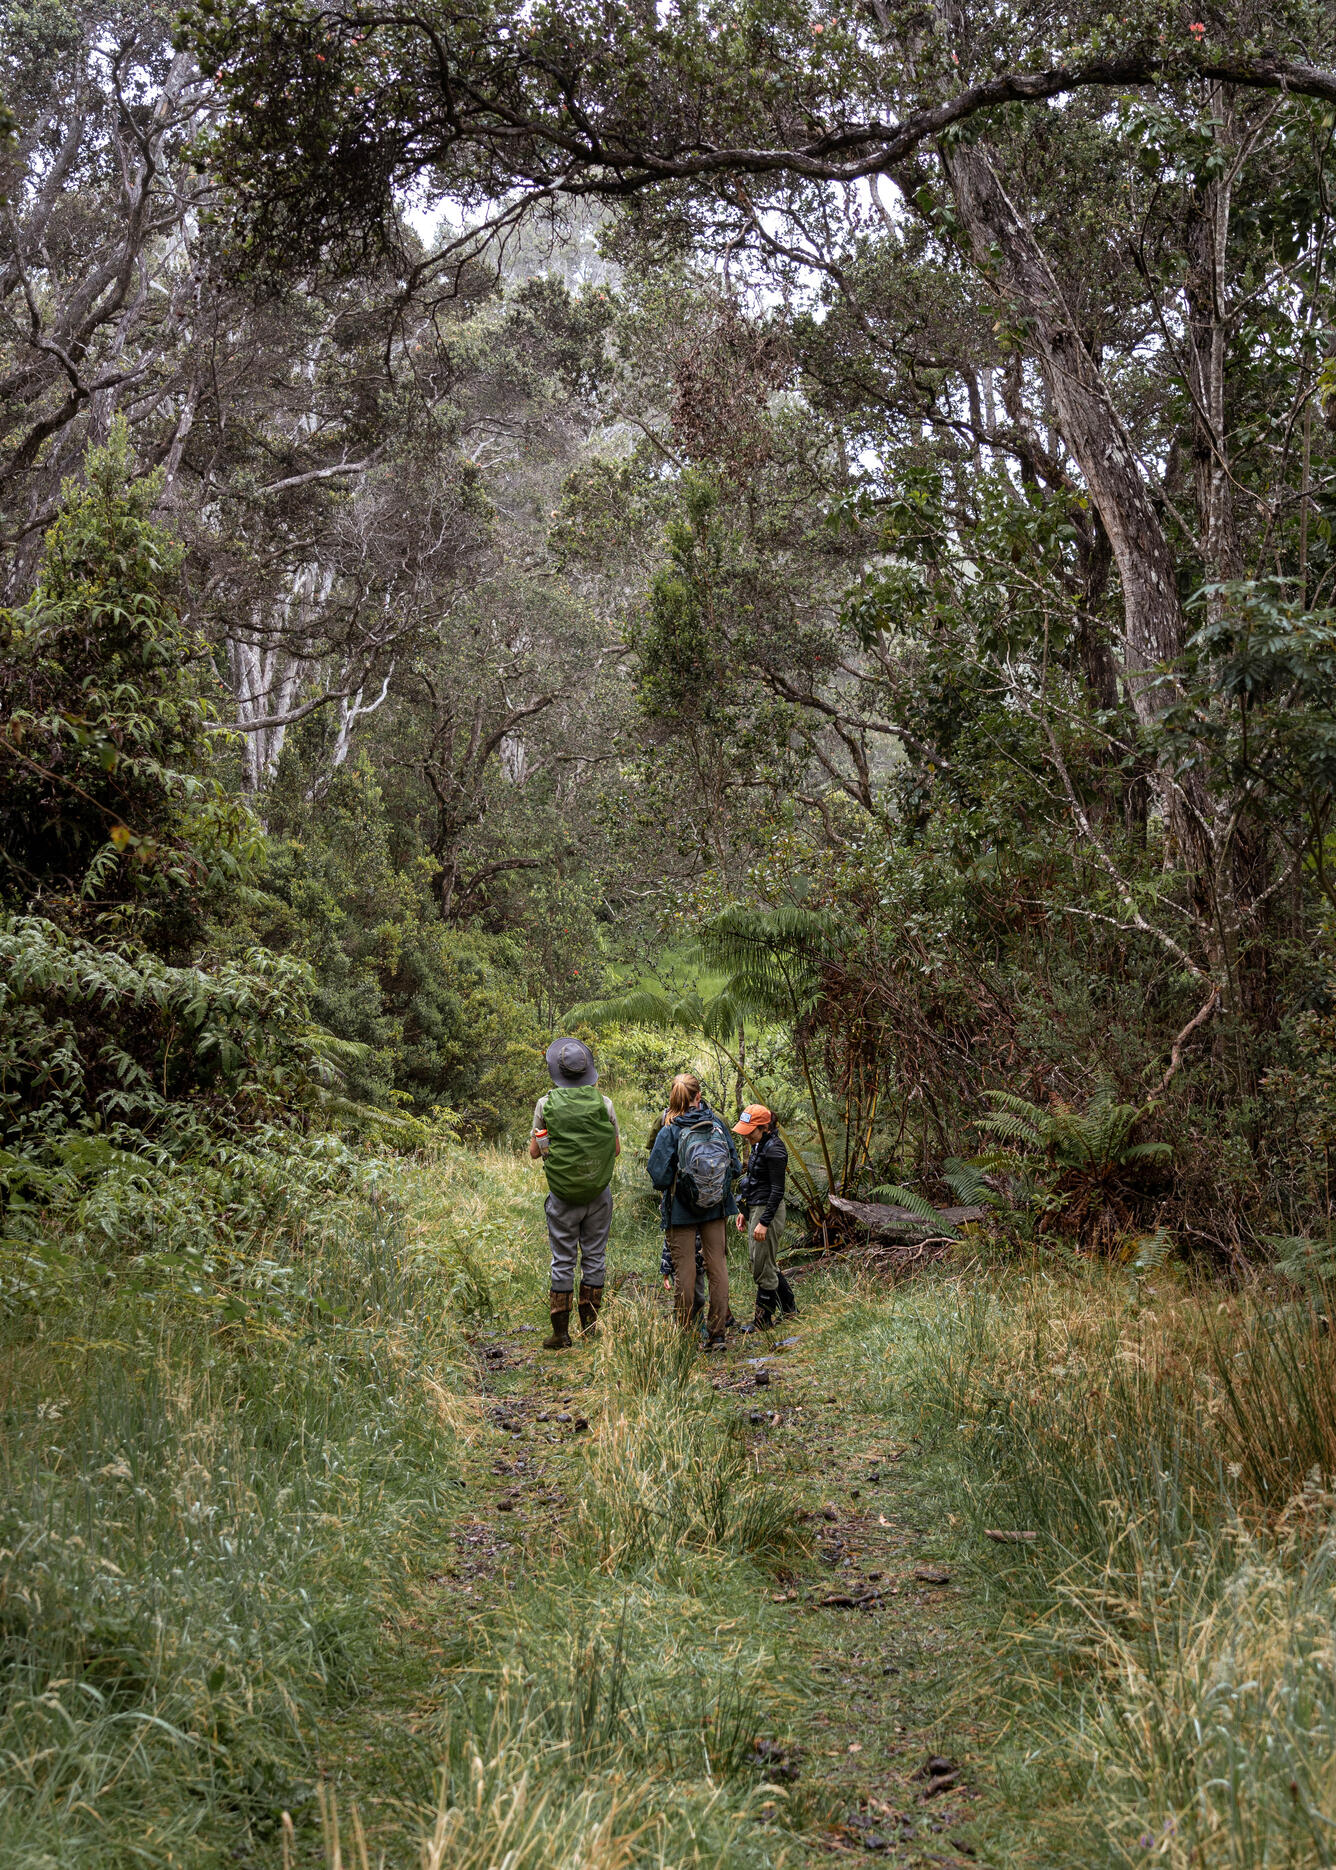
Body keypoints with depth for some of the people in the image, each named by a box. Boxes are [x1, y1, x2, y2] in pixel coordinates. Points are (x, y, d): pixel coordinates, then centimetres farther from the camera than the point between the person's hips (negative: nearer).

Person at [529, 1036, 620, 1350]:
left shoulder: (546, 1104, -6)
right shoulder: (604, 1103, -4)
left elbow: (534, 1152, 0)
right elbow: (616, 1149, 6)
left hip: (562, 1194, -1)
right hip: (599, 1193, 1)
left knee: (563, 1261, 4)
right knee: (594, 1257, 11)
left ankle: (560, 1332, 5)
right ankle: (590, 1326, 15)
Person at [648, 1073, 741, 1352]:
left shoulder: (669, 1132, -15)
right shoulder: (717, 1125, -5)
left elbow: (659, 1177, -15)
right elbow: (736, 1167, 1)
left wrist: (674, 1180, 6)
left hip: (681, 1211, -3)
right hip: (716, 1207, 3)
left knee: (684, 1270, 5)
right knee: (717, 1266, 11)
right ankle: (717, 1334, 15)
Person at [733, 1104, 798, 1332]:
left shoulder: (774, 1149, -18)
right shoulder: (759, 1145, 11)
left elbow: (777, 1190, -20)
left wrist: (764, 1222, -21)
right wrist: (745, 1212, 21)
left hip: (769, 1211, -10)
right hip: (756, 1208, 10)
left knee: (763, 1267, -1)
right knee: (765, 1264, 17)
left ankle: (763, 1321, 9)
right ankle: (790, 1308, 29)